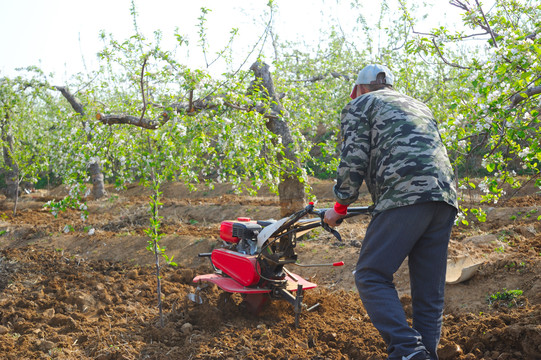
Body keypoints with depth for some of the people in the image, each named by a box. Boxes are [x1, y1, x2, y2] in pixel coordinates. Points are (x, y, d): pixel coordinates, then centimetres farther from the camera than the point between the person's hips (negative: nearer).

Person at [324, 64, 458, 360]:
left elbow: (354, 161, 0)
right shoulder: (418, 106, 34)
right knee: (429, 292, 8)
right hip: (445, 198, 7)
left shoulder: (360, 105, 13)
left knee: (371, 277, -5)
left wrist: (340, 208, 11)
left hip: (404, 195, -7)